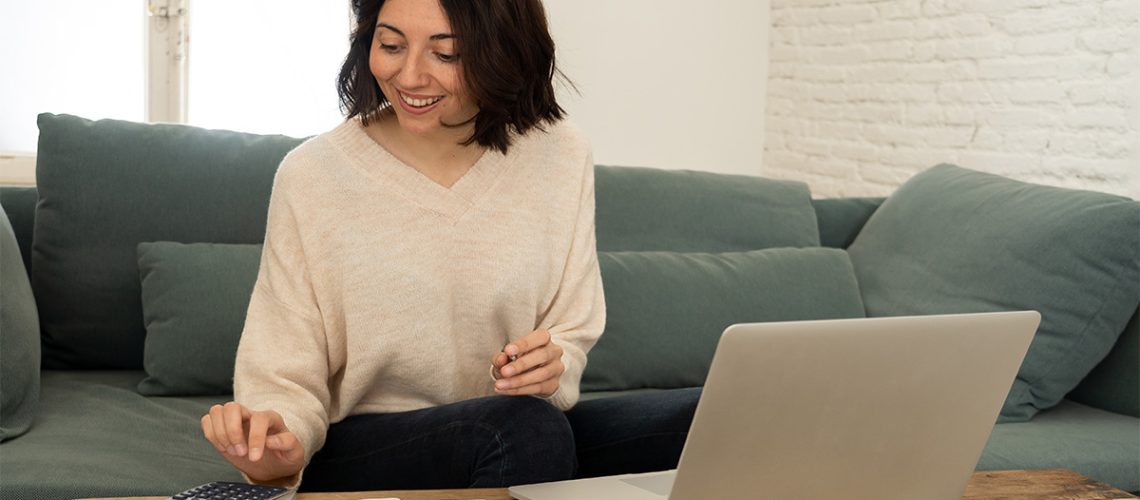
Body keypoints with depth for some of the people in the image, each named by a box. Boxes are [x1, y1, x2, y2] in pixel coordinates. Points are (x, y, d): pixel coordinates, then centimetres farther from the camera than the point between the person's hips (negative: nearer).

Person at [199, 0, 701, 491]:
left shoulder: (560, 157, -2)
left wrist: (552, 369, -22)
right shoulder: (311, 174, -8)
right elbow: (287, 377, -8)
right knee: (524, 425, -34)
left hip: (523, 436, 3)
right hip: (356, 451, -2)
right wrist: (279, 445, -31)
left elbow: (571, 339, 2)